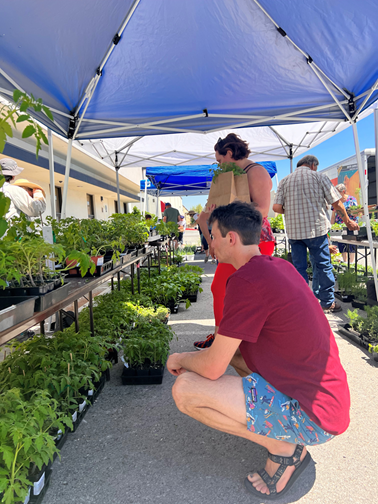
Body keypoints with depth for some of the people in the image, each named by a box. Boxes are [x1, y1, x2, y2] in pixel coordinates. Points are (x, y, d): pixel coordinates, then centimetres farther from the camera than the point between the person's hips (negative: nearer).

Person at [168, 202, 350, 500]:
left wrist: (180, 359, 4)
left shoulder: (246, 280, -23)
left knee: (184, 390, -14)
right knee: (231, 345, 20)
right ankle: (282, 434, 16)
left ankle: (283, 447, -2)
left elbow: (212, 368, -18)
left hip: (312, 417, -9)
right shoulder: (281, 266, 7)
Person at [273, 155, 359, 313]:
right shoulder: (319, 177, 1)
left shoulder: (285, 181, 8)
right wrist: (347, 221, 14)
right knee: (323, 265, 8)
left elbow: (276, 207, -2)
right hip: (316, 228, -2)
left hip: (294, 230, 3)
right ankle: (327, 302, 16)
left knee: (299, 267, 8)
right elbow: (337, 203, 0)